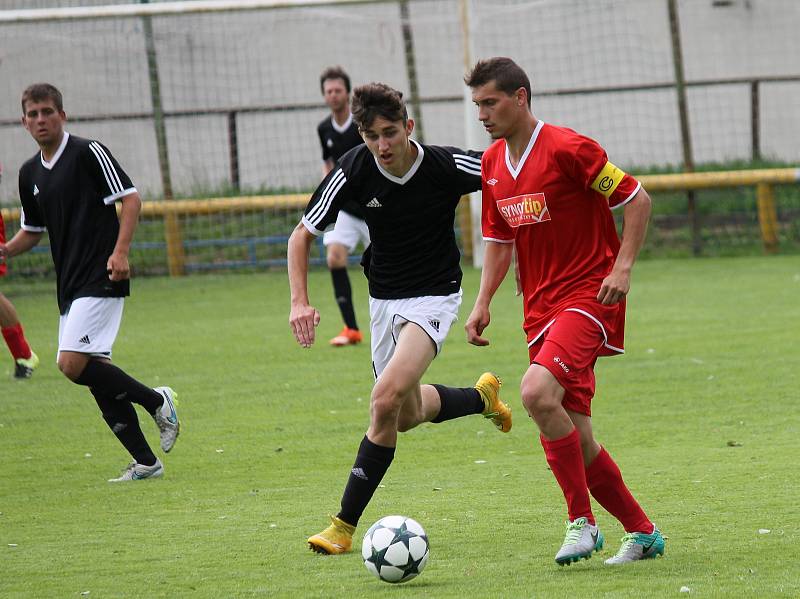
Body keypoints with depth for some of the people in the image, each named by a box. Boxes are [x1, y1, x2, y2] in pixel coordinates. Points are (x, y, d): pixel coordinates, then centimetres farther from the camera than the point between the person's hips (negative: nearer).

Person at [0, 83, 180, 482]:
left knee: (73, 362, -20)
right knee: (96, 375, 3)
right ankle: (145, 461, 8)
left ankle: (155, 400, -3)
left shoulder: (88, 153, -6)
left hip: (101, 280, -8)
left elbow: (131, 199, -8)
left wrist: (120, 251, -20)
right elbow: (32, 230, 26)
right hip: (70, 285, 8)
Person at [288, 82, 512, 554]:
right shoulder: (354, 171, -15)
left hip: (434, 295, -5)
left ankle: (345, 524, -15)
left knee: (387, 398, -23)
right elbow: (303, 234, -4)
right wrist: (300, 301, -17)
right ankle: (482, 396, 48)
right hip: (384, 298, 5)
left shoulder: (447, 166, -21)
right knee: (407, 415, 16)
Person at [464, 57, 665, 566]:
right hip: (541, 309, 8)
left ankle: (582, 521, -18)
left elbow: (638, 200, -8)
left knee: (538, 391, -28)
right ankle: (642, 532, 20)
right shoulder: (492, 163, 11)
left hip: (588, 296, -8)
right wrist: (483, 303, 10)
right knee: (574, 441, 5)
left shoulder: (568, 148, -12)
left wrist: (623, 267, -17)